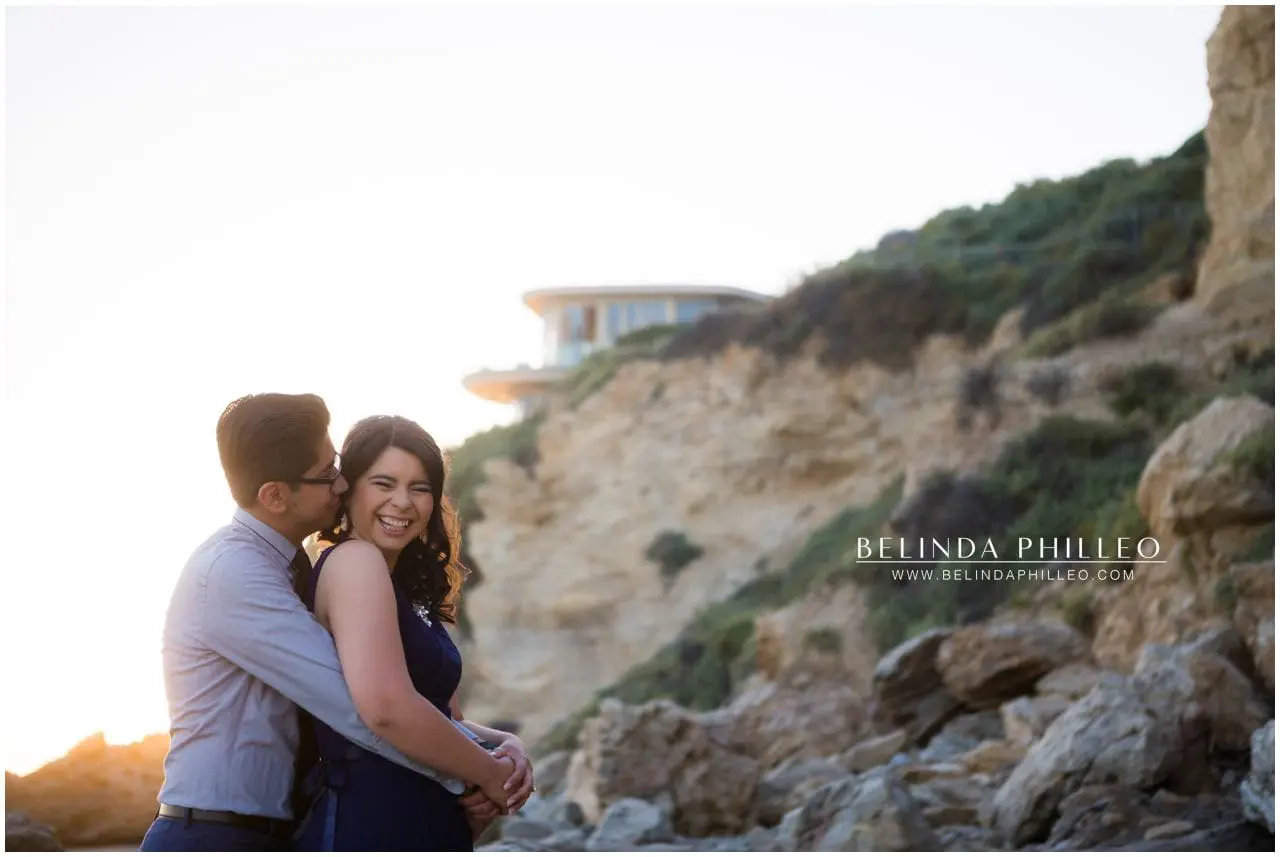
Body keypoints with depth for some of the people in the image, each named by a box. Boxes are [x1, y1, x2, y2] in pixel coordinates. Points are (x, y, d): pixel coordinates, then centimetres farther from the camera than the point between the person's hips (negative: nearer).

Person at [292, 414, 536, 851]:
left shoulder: (408, 590, 17)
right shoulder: (354, 561, -12)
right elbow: (386, 709, -24)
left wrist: (506, 744, -5)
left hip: (424, 823, 10)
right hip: (370, 826, -10)